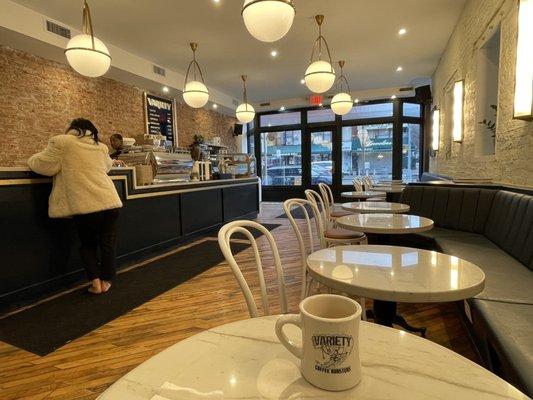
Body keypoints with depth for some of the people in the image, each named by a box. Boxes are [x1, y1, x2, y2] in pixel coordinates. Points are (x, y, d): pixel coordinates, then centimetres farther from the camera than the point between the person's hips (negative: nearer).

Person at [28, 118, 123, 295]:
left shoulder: (61, 141, 3)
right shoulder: (101, 147, 16)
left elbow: (44, 166, 1)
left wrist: (33, 159, 21)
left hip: (86, 206, -3)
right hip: (110, 202, 3)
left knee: (87, 244, 16)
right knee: (108, 244, 13)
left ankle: (95, 281, 9)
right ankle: (106, 281, 16)